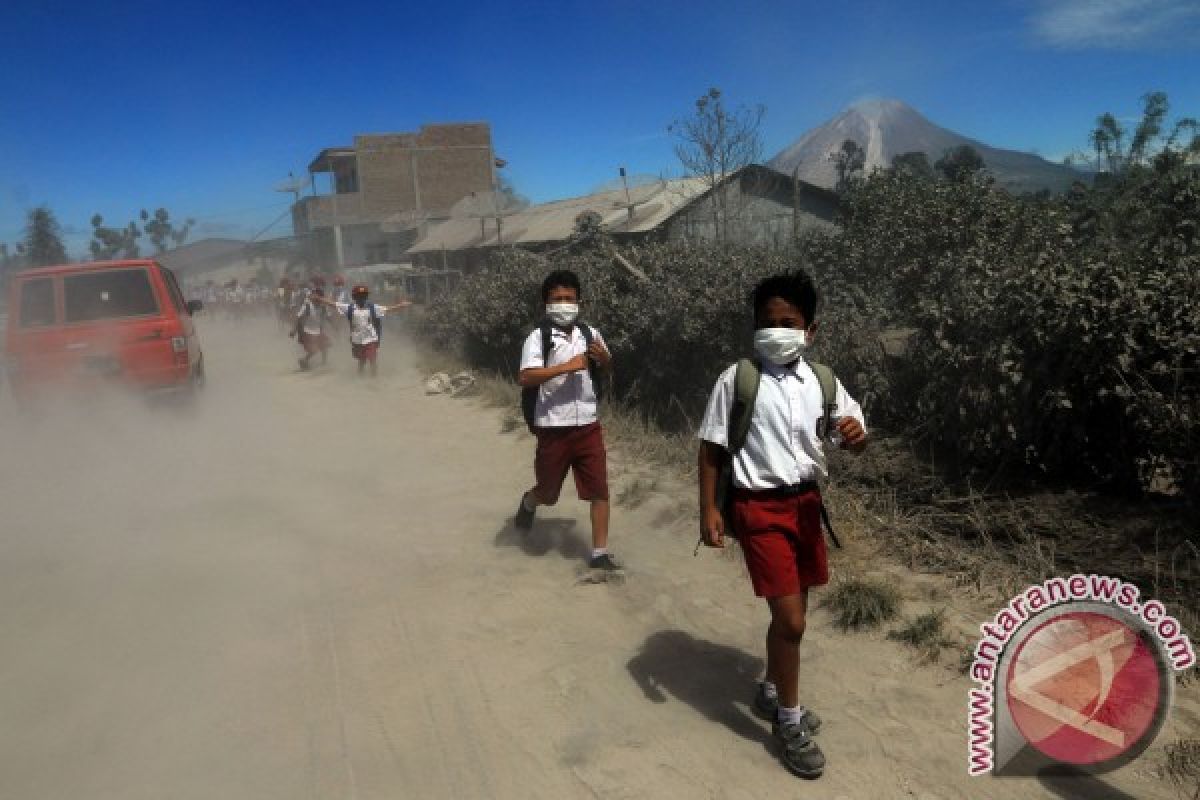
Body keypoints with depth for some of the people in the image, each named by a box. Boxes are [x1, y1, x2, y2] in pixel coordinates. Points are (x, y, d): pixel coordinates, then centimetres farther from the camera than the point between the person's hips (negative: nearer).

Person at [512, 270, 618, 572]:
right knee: (548, 492, 14)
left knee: (599, 489, 1)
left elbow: (607, 370, 19)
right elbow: (525, 378, -22)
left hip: (588, 424, 3)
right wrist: (566, 367, -27)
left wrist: (604, 358, -4)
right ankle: (528, 503, 50)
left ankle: (599, 553, 13)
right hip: (553, 427, -3)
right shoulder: (538, 337, -10)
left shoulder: (590, 334, 4)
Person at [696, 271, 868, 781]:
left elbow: (854, 439, 7)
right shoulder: (737, 379, -10)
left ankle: (771, 693, 42)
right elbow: (712, 448, -6)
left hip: (806, 503, 5)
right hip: (760, 509, -5)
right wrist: (708, 509, -10)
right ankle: (789, 721, 18)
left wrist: (856, 434, -18)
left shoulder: (822, 382, 1)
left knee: (791, 613, 18)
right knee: (790, 619, -4)